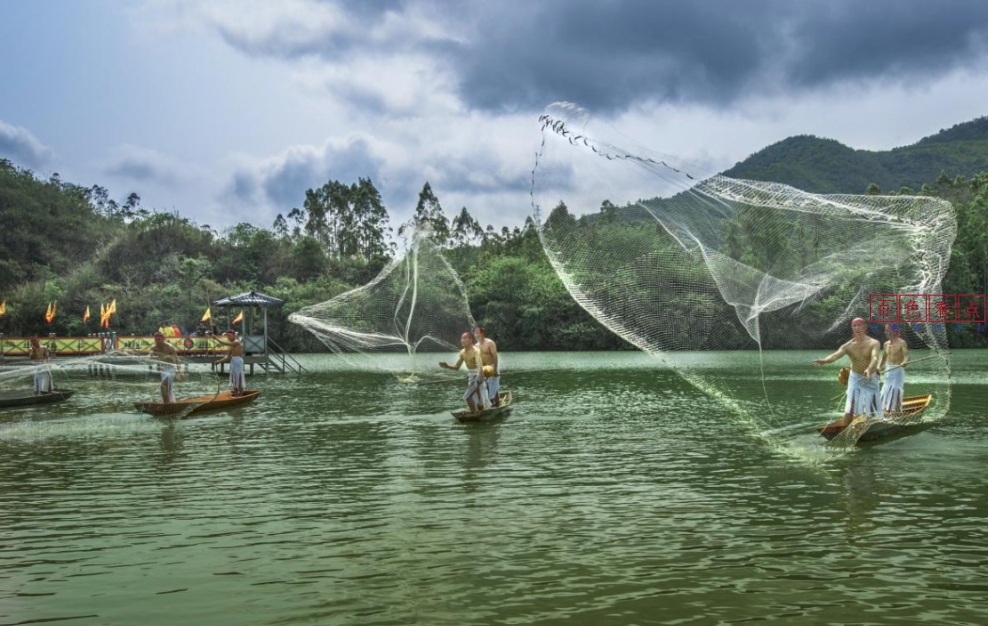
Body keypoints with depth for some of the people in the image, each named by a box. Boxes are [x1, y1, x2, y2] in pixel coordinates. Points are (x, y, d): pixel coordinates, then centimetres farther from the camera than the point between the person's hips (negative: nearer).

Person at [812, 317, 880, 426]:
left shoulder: (873, 343, -13)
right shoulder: (848, 346, -9)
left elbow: (874, 358, -31)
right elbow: (836, 355, -27)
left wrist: (869, 369, -54)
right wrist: (824, 360, -51)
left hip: (871, 379, -1)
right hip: (855, 378, 1)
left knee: (871, 411, 7)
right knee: (849, 409, -7)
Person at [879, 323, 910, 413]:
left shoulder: (901, 343, -10)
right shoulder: (886, 344, 11)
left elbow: (906, 356, -23)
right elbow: (883, 358, 19)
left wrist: (904, 362, -44)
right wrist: (879, 367, 5)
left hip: (898, 370, -7)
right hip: (888, 371, 7)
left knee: (895, 391, -13)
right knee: (886, 391, 9)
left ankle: (896, 410, -11)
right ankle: (887, 410, 17)